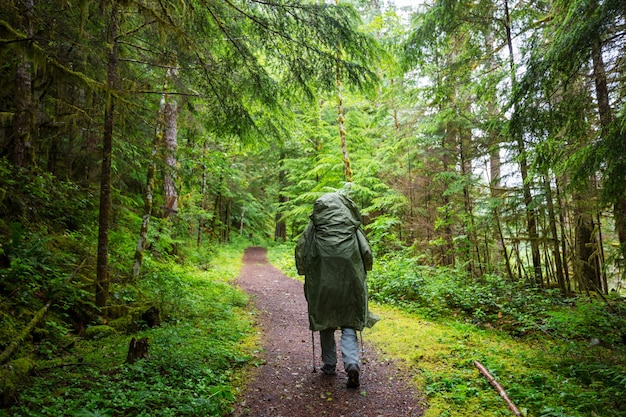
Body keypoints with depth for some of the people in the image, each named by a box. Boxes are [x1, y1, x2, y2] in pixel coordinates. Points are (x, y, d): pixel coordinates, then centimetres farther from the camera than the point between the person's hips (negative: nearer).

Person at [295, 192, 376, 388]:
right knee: (348, 325, 9)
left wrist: (307, 273, 11)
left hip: (322, 284, 0)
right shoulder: (352, 228, 3)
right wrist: (359, 274, 16)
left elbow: (301, 250, -3)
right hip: (349, 284, 0)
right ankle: (352, 364, -9)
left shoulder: (314, 228, 0)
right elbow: (367, 254, 1)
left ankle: (329, 365, 26)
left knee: (326, 325, 17)